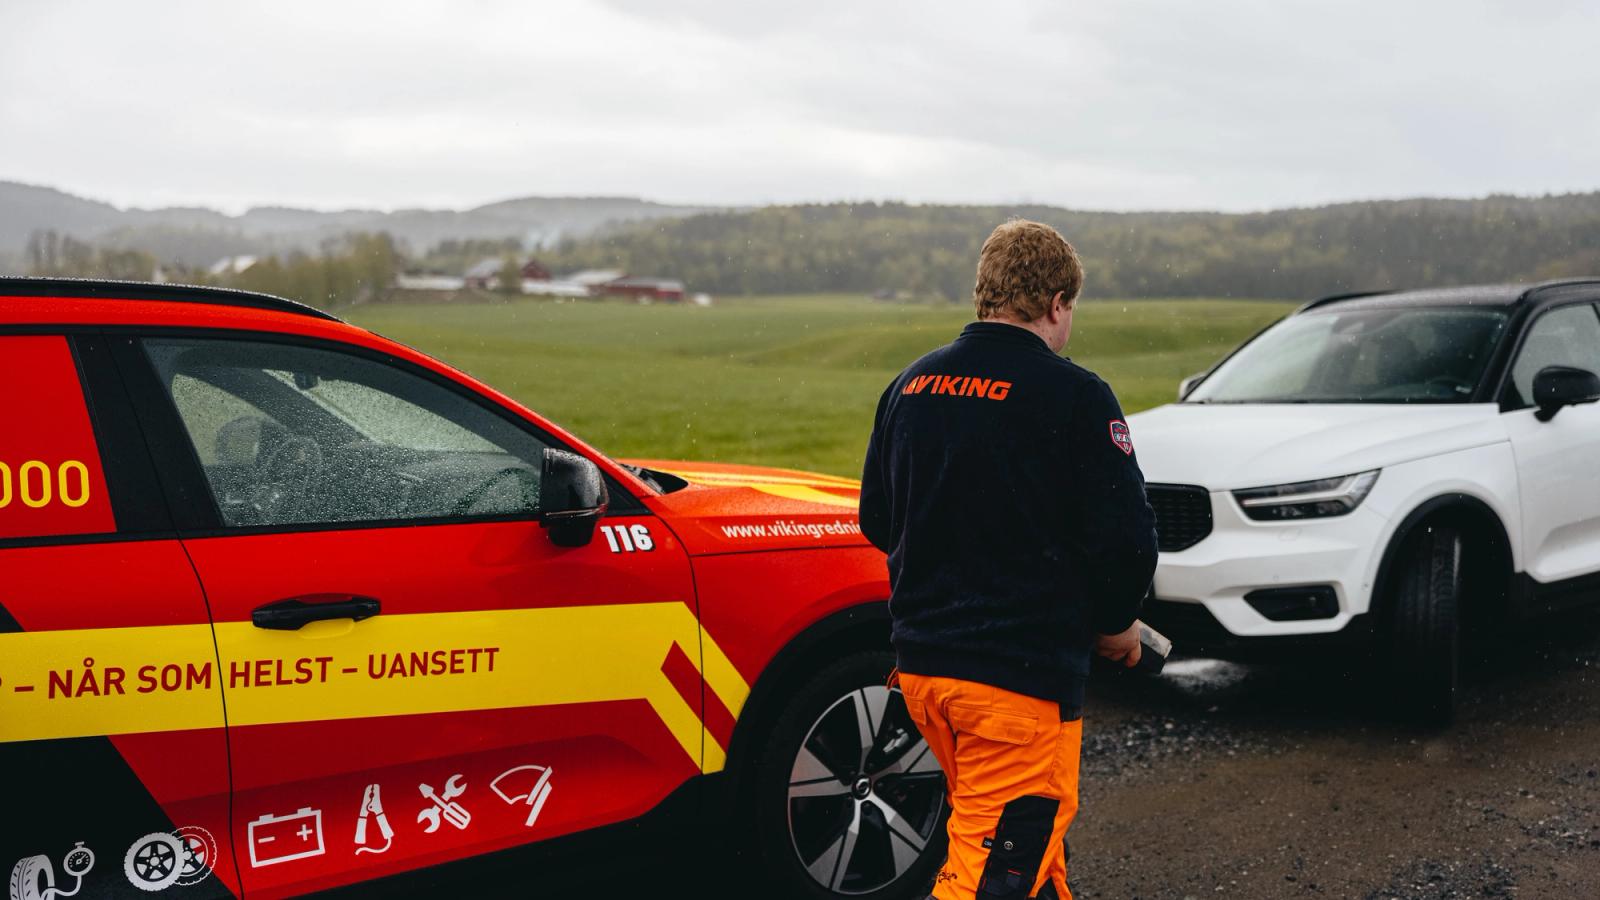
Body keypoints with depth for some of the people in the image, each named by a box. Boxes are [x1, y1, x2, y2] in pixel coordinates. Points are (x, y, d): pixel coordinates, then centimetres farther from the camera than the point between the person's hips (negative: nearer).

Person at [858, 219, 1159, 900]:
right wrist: (1114, 624, 6)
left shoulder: (910, 385, 7)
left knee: (1030, 845, 25)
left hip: (919, 661, 7)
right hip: (1023, 672, -7)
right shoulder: (1073, 396, -11)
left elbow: (875, 519, 15)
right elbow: (1125, 537, -13)